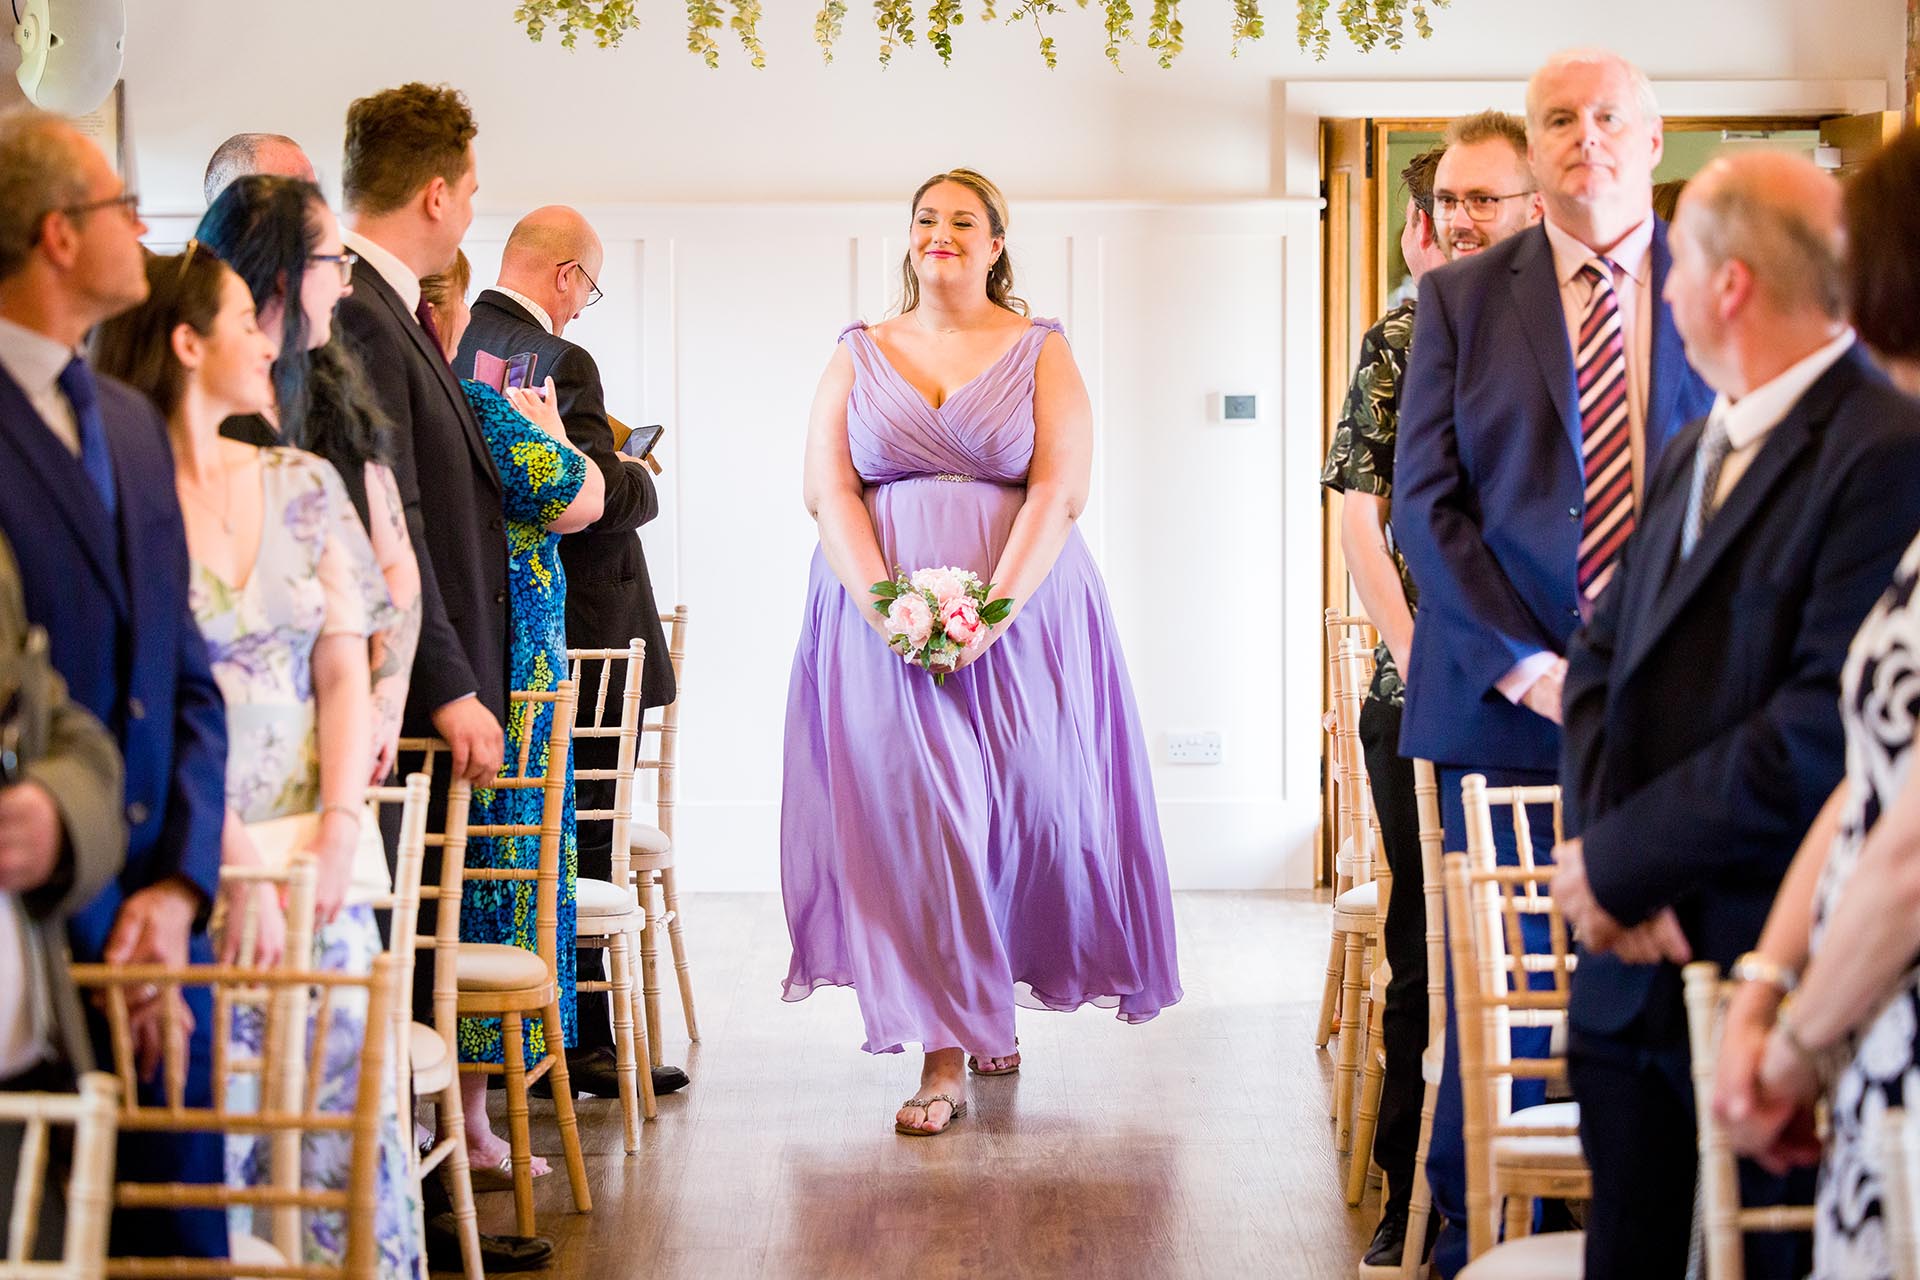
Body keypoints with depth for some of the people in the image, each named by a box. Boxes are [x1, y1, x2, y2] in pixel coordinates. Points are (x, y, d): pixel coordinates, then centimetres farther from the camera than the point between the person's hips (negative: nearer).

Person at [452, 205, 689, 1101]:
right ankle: (580, 1042, 7)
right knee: (579, 847, 1)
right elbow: (601, 497, -21)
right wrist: (644, 480, 0)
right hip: (574, 637, -8)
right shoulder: (559, 363, -18)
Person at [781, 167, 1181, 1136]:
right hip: (879, 621, 1)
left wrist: (991, 612, -17)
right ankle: (944, 1052, -4)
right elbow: (829, 491, 2)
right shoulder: (859, 356, 11)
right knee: (907, 812, -7)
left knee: (1016, 806, 0)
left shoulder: (1041, 353, 6)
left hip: (1017, 614, -1)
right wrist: (885, 608, -14)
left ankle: (994, 999, 25)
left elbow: (1059, 493, -4)